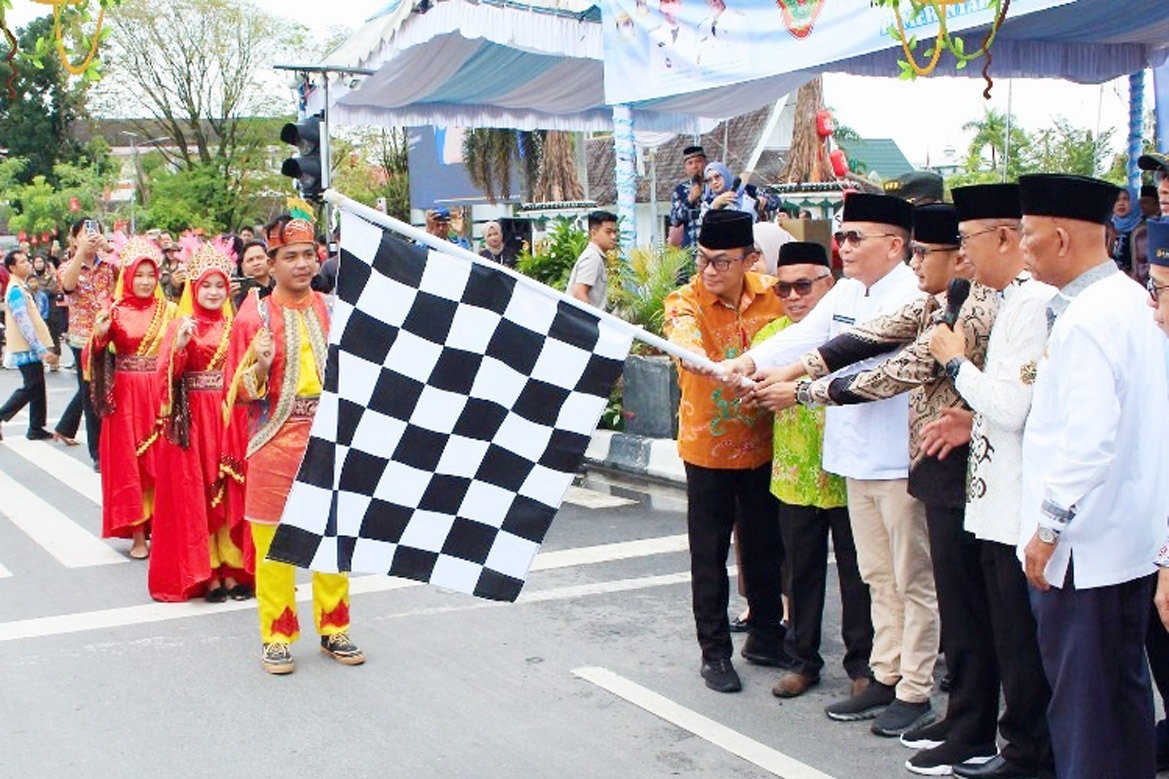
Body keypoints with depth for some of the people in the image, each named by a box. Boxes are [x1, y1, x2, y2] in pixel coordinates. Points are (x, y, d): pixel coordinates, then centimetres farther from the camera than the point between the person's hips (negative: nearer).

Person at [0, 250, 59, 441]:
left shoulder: (22, 287, 16)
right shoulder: (15, 291, -15)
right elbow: (24, 324, -21)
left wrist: (44, 348, 20)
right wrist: (42, 350, -23)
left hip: (32, 348, 9)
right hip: (26, 349, -9)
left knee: (37, 389, 9)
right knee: (32, 388, -8)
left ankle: (36, 429, 12)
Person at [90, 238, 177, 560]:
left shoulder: (169, 310, 6)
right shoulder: (115, 311, 2)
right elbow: (97, 354, -3)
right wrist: (100, 335, -23)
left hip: (161, 394, 1)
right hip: (126, 395, -1)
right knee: (128, 460, 1)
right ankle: (137, 534, 7)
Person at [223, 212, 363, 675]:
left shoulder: (333, 311, 8)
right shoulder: (254, 317, -1)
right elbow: (240, 392, -2)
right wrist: (260, 366, -21)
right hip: (277, 444, -2)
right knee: (274, 543, 2)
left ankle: (333, 628, 21)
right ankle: (277, 636, 14)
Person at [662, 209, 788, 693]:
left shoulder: (771, 295, -2)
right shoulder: (687, 301, -12)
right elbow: (684, 337, -34)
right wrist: (691, 351, -56)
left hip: (763, 443, 3)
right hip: (708, 445, -3)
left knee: (766, 545, 14)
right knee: (709, 553, 3)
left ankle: (765, 638, 31)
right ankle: (715, 652, 15)